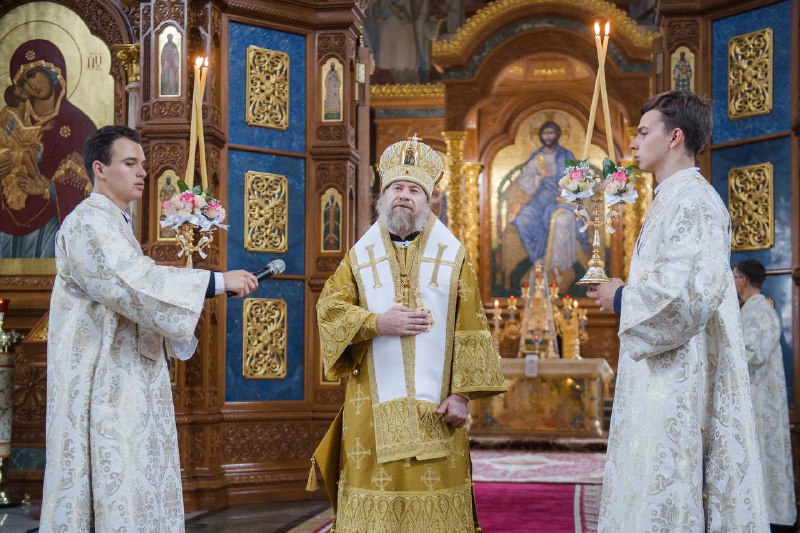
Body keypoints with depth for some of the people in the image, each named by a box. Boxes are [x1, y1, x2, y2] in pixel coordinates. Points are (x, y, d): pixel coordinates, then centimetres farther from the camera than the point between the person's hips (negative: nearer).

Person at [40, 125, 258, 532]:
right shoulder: (87, 222, -12)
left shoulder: (114, 224, 20)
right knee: (112, 483, -8)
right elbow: (133, 282, -26)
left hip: (124, 381, 10)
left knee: (130, 488, 9)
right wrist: (216, 281, -25)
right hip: (102, 381, -10)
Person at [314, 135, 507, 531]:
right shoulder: (361, 255, 9)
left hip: (433, 402, -1)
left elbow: (470, 330, 0)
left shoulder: (452, 257, 5)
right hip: (374, 406, 1)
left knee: (434, 501, -1)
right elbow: (329, 307, 1)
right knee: (373, 498, 0)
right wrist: (378, 323, -14)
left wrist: (462, 393, -8)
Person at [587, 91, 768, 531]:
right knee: (659, 492, 10)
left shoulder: (693, 199, -12)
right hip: (666, 378, 10)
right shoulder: (672, 199, 18)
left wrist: (622, 298, -10)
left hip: (680, 383, -10)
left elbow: (691, 293, -23)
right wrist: (623, 291, 11)